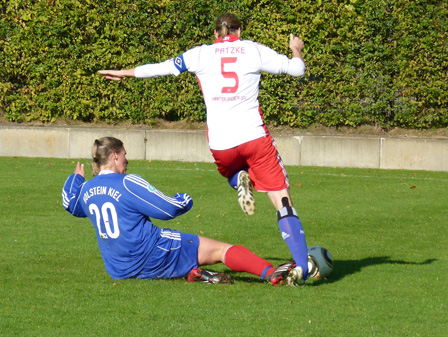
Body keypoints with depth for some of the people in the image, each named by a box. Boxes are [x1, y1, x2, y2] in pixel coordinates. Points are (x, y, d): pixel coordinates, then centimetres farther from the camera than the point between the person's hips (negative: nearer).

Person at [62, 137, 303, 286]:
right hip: (150, 256, -7)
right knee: (220, 250, -3)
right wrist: (184, 200, 10)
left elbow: (71, 205, 32)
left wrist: (76, 179, 49)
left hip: (118, 270, 7)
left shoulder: (86, 190, 7)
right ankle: (273, 274, -13)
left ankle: (190, 272, 1)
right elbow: (168, 209, -12)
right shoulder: (127, 184, -15)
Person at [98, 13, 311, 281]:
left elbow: (161, 68, 23)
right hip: (254, 137, -2)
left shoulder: (201, 54, 12)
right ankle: (303, 266, -16)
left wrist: (125, 73, 39)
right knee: (283, 201, 0)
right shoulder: (254, 50, 9)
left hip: (220, 145, 2)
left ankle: (241, 182, -2)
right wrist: (297, 50, 36)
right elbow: (296, 69, 13)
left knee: (232, 171, 36)